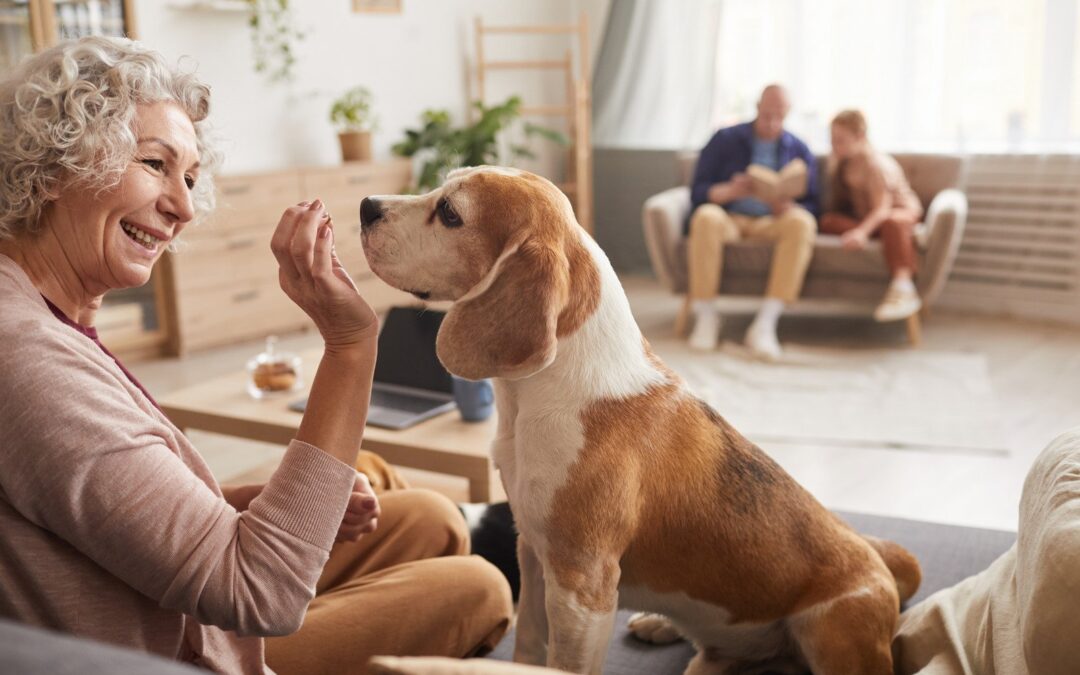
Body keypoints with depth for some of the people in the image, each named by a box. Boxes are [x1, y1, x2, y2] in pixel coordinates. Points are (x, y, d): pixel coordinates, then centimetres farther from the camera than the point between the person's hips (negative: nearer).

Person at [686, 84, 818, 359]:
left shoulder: (799, 150, 13)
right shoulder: (725, 140, 7)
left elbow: (810, 205, 9)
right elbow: (697, 193, 0)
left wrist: (790, 207, -16)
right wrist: (729, 191, -21)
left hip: (772, 223, 1)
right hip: (730, 217, -1)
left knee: (801, 222, -33)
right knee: (706, 217, -37)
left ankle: (765, 323, -37)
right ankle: (706, 316, -26)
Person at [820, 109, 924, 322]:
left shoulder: (875, 163, -21)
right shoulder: (838, 160, 0)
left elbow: (882, 209, -31)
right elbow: (837, 200, 3)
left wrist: (862, 231, -50)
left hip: (901, 211, -6)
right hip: (863, 218, 6)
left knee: (892, 222, -43)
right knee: (828, 220, -23)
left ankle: (903, 286, -55)